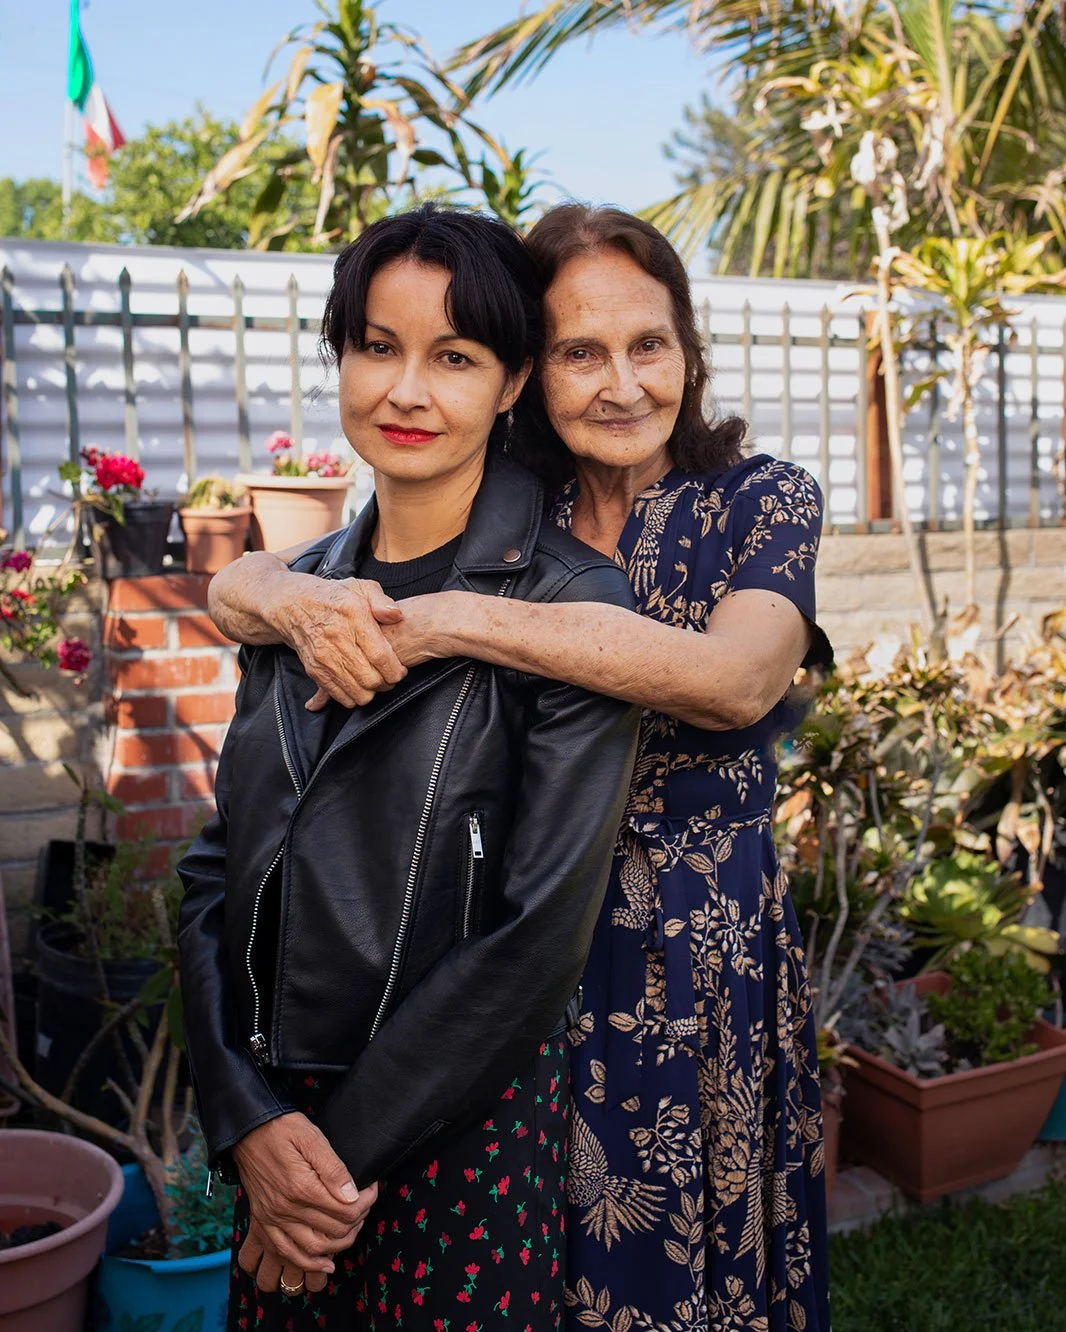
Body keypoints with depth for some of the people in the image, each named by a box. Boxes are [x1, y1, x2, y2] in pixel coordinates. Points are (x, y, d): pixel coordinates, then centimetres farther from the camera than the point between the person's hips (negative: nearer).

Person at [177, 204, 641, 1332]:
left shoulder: (572, 603, -13)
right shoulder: (298, 592, 4)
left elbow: (539, 929, -16)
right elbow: (218, 867, 4)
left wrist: (353, 1146, -12)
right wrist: (249, 1118, -7)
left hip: (465, 1130, -5)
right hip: (276, 1132, 5)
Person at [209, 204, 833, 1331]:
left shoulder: (760, 501, -6)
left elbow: (737, 679, -28)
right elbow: (233, 584, -1)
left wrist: (453, 620, -30)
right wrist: (307, 606, -26)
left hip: (708, 966, -1)